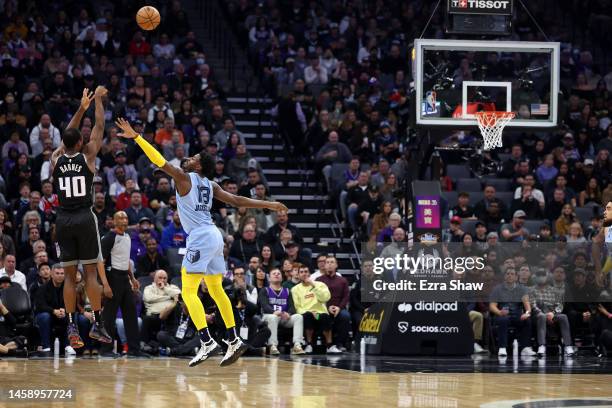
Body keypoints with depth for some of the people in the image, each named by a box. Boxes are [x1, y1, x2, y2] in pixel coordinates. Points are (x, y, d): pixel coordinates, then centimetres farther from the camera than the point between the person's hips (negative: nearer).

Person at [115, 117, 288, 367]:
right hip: (214, 236, 8)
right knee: (216, 290, 16)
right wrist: (268, 205, 21)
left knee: (188, 292, -9)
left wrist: (136, 137, -8)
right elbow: (238, 201, 15)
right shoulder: (210, 185, 17)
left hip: (200, 238, -8)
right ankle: (234, 341, 16)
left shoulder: (184, 178, -2)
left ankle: (207, 342, -20)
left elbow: (159, 161, -9)